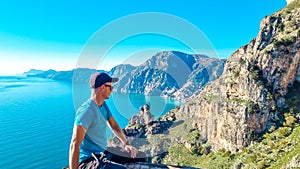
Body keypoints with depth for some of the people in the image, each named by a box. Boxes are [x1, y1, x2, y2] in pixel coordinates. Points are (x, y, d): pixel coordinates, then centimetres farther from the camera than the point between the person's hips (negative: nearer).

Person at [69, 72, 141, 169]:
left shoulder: (103, 105, 4)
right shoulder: (87, 111, -25)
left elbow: (114, 126, 13)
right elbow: (74, 145, -27)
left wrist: (126, 144, 1)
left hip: (103, 154, 9)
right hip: (88, 160, -9)